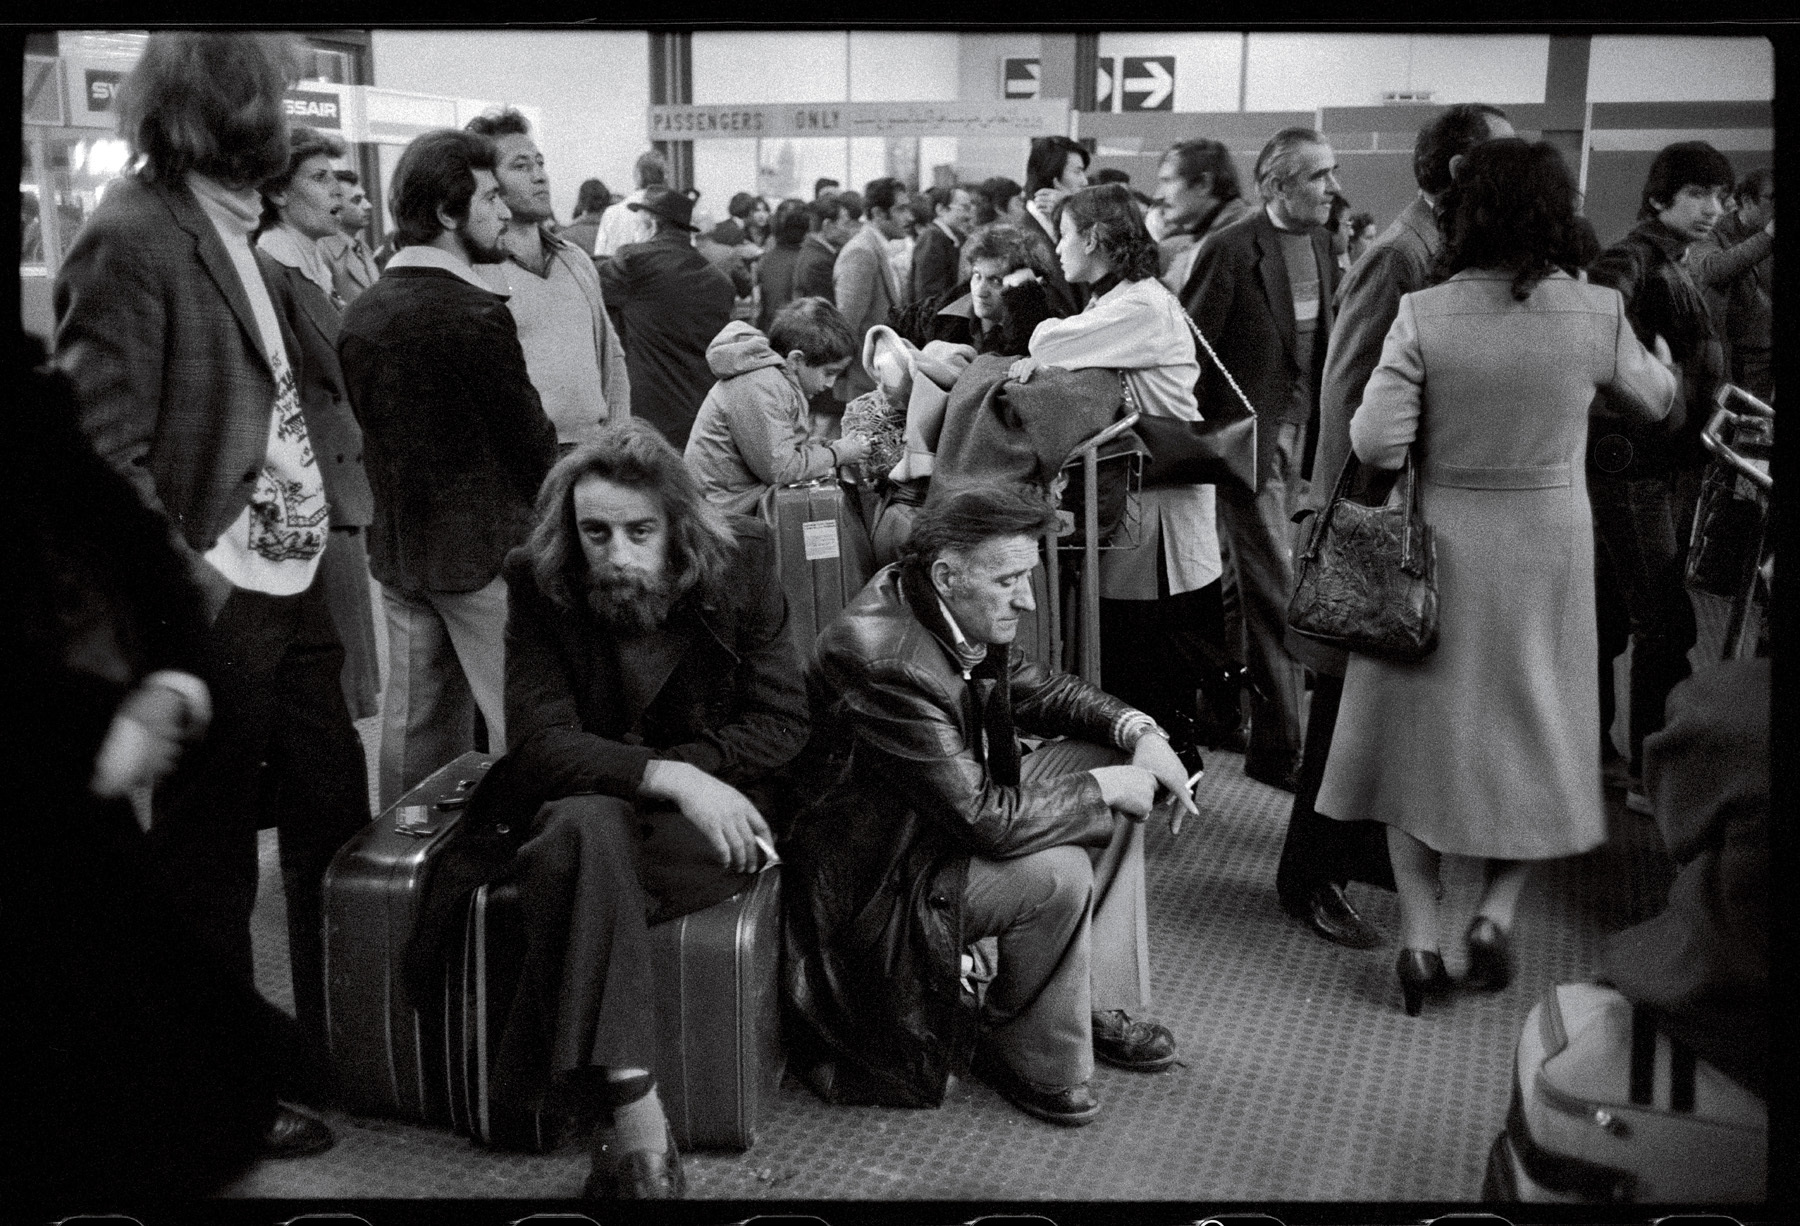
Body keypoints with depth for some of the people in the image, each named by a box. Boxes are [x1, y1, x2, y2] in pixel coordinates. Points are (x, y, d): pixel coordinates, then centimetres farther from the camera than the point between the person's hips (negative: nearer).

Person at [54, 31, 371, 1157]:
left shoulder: (234, 230, 12)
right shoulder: (132, 238, -15)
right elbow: (102, 447, -20)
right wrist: (188, 591, -21)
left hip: (291, 588, 9)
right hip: (216, 605, -9)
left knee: (338, 819, 18)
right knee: (211, 858, 6)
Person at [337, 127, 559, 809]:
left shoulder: (360, 315, 6)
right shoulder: (476, 314, -17)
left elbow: (370, 426, 11)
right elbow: (529, 439, -12)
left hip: (396, 549, 8)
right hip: (484, 548, -8)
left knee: (415, 724, 15)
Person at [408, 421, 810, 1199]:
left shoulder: (742, 561, -7)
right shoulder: (539, 583, -7)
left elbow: (782, 724, -5)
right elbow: (540, 742, -13)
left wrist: (688, 772, -18)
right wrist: (666, 777, -29)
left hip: (713, 809, -1)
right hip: (582, 805, 1)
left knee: (570, 870, -32)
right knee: (589, 829, -37)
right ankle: (639, 1131, -41)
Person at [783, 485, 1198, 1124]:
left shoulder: (962, 613, -7)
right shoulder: (886, 662, -35)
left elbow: (1036, 686, 10)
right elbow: (982, 818, -33)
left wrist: (1139, 731, -6)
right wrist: (1100, 789, -20)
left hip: (961, 804, 10)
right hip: (883, 876, -10)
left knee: (1118, 771, 3)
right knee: (1056, 875, -28)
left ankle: (1096, 1000, 9)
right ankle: (1024, 1056, -2)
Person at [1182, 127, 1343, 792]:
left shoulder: (1321, 243, 8)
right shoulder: (1231, 250, -16)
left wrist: (1320, 430, 11)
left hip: (1298, 431, 8)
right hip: (1247, 435, -8)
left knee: (1244, 581, 19)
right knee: (1274, 592, -5)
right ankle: (1277, 748, 2)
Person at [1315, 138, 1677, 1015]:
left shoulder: (1424, 316, -14)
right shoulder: (1597, 313, -9)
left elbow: (1374, 442, -18)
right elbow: (1654, 400, 9)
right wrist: (1657, 357, 30)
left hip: (1439, 546, -1)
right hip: (1548, 549, 1)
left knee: (1428, 729, 13)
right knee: (1525, 730, 19)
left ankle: (1422, 934, 12)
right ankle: (1489, 914, 11)